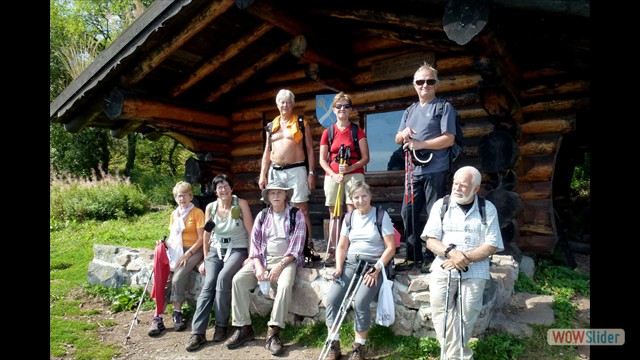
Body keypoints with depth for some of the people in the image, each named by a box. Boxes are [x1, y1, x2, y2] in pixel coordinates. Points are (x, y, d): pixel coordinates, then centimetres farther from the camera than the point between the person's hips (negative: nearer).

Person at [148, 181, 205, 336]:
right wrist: (165, 243, -2)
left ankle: (177, 314, -9)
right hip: (175, 250, 5)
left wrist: (187, 254, -15)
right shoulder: (174, 214, 16)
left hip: (193, 250, -4)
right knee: (165, 280, -17)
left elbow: (201, 238, -6)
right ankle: (157, 318, -16)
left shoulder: (197, 212, -1)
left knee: (177, 278, -26)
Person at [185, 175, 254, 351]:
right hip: (216, 250, 3)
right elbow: (207, 235, 13)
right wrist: (205, 260, 11)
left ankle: (221, 325, -14)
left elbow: (251, 232, -6)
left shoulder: (241, 204, -5)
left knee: (222, 278, -29)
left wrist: (250, 256, -11)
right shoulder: (210, 207, 5)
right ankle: (197, 332, -17)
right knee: (208, 285, -19)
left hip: (237, 250, -3)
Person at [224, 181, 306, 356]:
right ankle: (243, 327, -10)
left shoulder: (297, 215, -2)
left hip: (286, 260, -4)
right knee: (238, 279, -18)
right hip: (263, 259, 4)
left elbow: (296, 247, -8)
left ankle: (273, 332, -27)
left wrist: (279, 266, -19)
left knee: (285, 284, -34)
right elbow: (254, 243, 5)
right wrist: (258, 267, -11)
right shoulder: (262, 216, 10)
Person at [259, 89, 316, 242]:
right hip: (275, 172, 4)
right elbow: (267, 152, 16)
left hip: (296, 170, -4)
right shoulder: (271, 125, 16)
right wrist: (263, 175, 8)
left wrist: (311, 173, -6)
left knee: (301, 209, -5)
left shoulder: (302, 123, 6)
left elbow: (310, 149, 3)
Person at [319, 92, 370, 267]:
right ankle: (333, 252, 6)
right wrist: (334, 174, -8)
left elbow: (365, 158, 2)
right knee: (334, 214, 3)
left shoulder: (357, 130, 6)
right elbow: (322, 160, 8)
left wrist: (350, 167, -15)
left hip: (354, 174, -2)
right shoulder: (328, 132, 10)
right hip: (332, 176, 2)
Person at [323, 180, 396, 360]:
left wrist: (376, 269, -15)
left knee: (360, 302, -26)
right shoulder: (350, 217, 12)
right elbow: (342, 246, 12)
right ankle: (333, 345, -1)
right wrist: (339, 267, -5)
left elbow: (390, 247, -7)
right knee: (332, 298, -16)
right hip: (350, 262, 4)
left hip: (374, 264, -4)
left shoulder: (381, 215, -3)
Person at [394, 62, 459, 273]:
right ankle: (413, 257, 17)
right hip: (413, 171, 6)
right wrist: (403, 133, -5)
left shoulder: (444, 107, 0)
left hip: (436, 171, -6)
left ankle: (431, 259, 7)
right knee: (408, 214, 6)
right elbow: (397, 140, 18)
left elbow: (449, 139, -10)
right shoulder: (409, 111, 19)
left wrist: (420, 144, -14)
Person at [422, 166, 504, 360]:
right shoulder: (441, 205, 5)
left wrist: (466, 258, -15)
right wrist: (450, 252, -18)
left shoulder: (488, 209, 4)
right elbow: (430, 240, 1)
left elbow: (492, 246, -1)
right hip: (443, 269, 1)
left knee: (466, 316, -6)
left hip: (474, 272, -1)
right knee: (441, 312, -8)